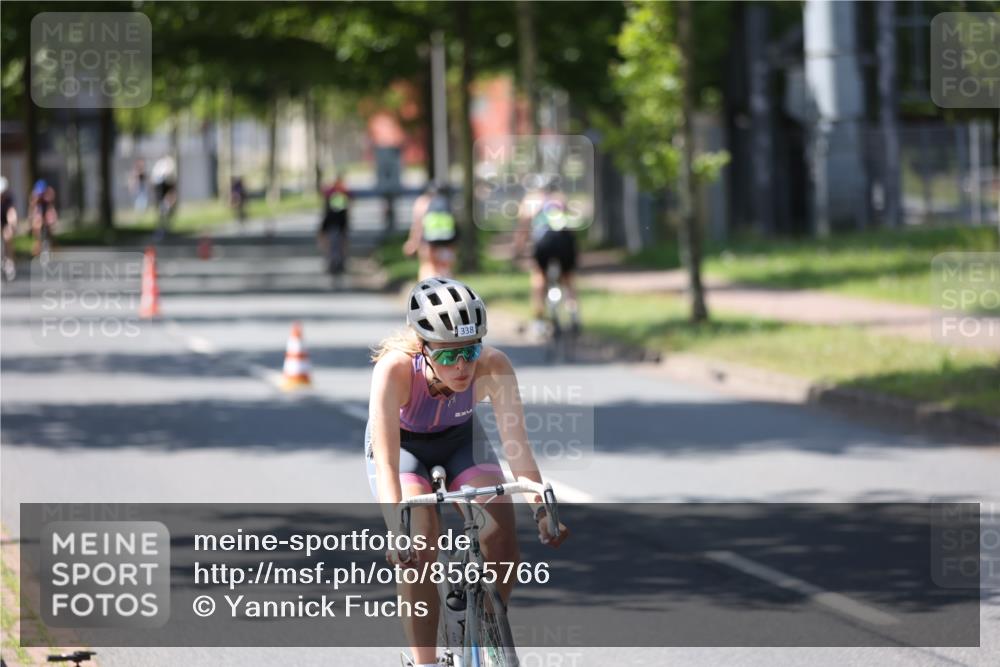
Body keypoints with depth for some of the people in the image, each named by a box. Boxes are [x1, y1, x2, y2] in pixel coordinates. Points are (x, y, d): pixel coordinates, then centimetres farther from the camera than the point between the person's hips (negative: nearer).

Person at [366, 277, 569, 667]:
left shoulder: (493, 366, -32)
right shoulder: (395, 369, -38)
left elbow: (516, 444, -34)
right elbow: (386, 462, -42)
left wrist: (541, 508, -47)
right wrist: (399, 528, -55)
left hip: (460, 439, 2)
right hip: (403, 444, -2)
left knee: (502, 527, -19)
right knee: (418, 542, -25)